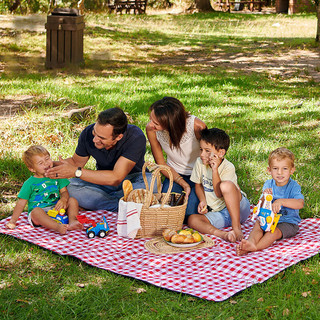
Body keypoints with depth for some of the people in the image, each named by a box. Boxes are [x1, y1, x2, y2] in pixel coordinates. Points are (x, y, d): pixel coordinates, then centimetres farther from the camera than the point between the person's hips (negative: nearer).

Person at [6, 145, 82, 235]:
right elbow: (21, 204, 2)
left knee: (72, 200, -14)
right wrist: (13, 221, -5)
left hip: (56, 208, 4)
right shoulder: (29, 183, 3)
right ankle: (57, 227, -56)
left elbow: (64, 191, 8)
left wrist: (63, 199, -18)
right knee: (36, 211, -36)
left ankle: (72, 221, -37)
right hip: (40, 210, -4)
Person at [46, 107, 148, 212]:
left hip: (133, 180, -3)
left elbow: (116, 178, -33)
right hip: (103, 181, 3)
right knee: (70, 187, -26)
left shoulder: (136, 137, -30)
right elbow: (76, 161, 4)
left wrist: (77, 172, -35)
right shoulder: (88, 133, -16)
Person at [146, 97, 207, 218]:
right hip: (174, 174, 3)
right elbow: (161, 164, -7)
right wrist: (184, 184, -19)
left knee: (189, 210, -23)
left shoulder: (196, 126, -29)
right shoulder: (151, 129, -18)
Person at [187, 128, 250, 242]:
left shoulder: (228, 167, -14)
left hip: (238, 208, -5)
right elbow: (198, 184, 14)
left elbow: (219, 194, -21)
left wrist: (215, 170, -28)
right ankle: (222, 234, -39)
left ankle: (236, 227, -28)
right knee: (192, 220, -21)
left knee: (226, 185, -35)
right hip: (218, 214, 5)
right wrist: (202, 201, -4)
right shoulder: (199, 163, 0)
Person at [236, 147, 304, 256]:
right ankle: (251, 241, -50)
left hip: (289, 223, -5)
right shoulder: (268, 185, 3)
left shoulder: (294, 186, -11)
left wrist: (281, 201, -42)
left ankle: (255, 247, -53)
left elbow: (300, 204, -30)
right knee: (258, 224, -22)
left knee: (275, 231, -31)